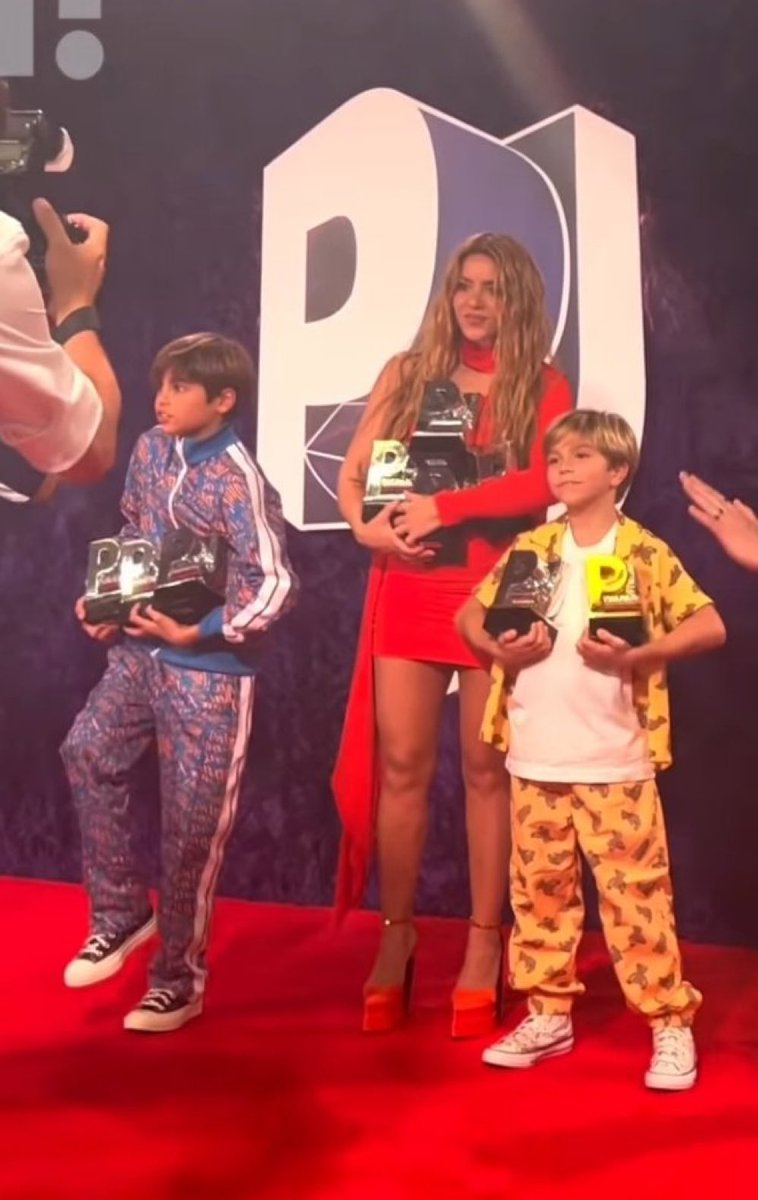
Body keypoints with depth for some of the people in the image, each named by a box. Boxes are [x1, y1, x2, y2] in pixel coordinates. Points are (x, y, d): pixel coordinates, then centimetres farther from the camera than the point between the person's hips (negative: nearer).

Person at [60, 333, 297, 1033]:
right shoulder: (149, 451, 5)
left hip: (212, 667, -7)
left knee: (192, 821, 1)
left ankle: (179, 978, 18)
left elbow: (275, 584, -20)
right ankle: (121, 910, 23)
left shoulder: (238, 478, -18)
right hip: (141, 650, 7)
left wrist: (197, 633, -23)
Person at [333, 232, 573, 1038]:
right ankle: (395, 939, 16)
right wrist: (366, 525, -14)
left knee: (486, 768, 4)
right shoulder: (407, 373, 11)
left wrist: (443, 508, -18)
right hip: (407, 588, 2)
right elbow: (351, 473, 7)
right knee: (400, 764, 3)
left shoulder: (542, 386, 4)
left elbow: (542, 483, -11)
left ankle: (484, 946, 14)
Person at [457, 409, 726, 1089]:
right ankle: (548, 1015, 26)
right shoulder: (530, 549, 6)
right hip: (536, 759, 4)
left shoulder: (645, 553, -5)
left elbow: (710, 626, -9)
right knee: (541, 891, 12)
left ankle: (671, 1025, 12)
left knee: (637, 893, -1)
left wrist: (634, 657, -20)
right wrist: (498, 650, -8)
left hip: (616, 761, -4)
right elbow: (470, 615, 13)